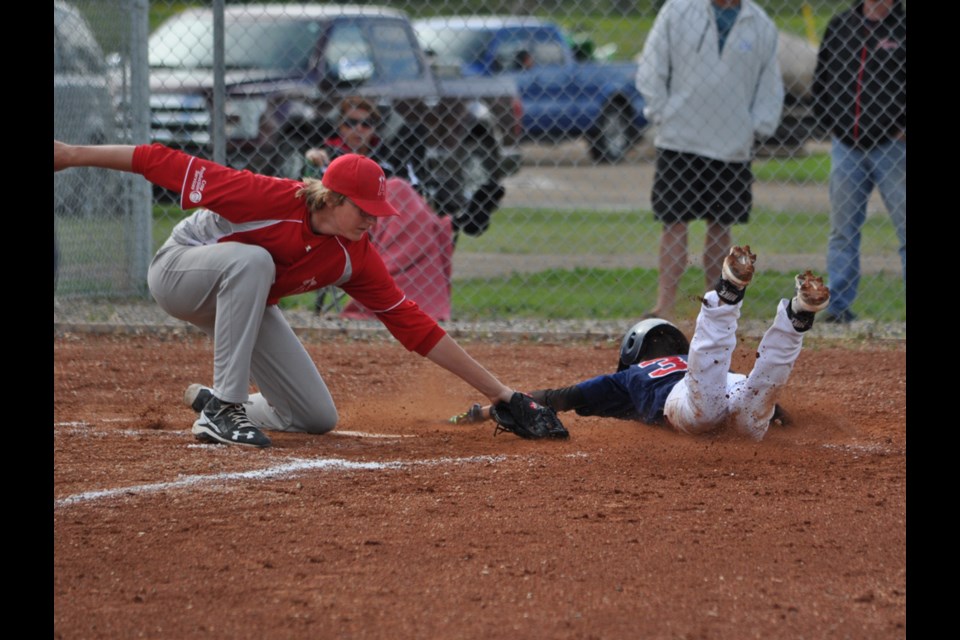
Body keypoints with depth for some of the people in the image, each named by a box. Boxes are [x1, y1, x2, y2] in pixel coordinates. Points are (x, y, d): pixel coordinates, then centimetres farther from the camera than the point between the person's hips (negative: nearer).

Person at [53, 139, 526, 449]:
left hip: (241, 303, 6)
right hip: (176, 271, -6)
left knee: (318, 419, -2)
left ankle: (214, 403, 21)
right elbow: (171, 166, -29)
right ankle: (223, 406, -33)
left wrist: (497, 392, -14)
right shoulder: (270, 199, -33)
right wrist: (72, 154, -27)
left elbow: (413, 325, -12)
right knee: (253, 260, -40)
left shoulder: (356, 256, -15)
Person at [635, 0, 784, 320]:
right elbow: (651, 69, 2)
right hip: (679, 142, -2)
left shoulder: (762, 26, 4)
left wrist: (757, 127, 0)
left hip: (733, 148, 2)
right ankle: (665, 305, -4)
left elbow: (771, 88, 11)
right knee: (674, 224, -3)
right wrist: (661, 114, -6)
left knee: (720, 227, 8)